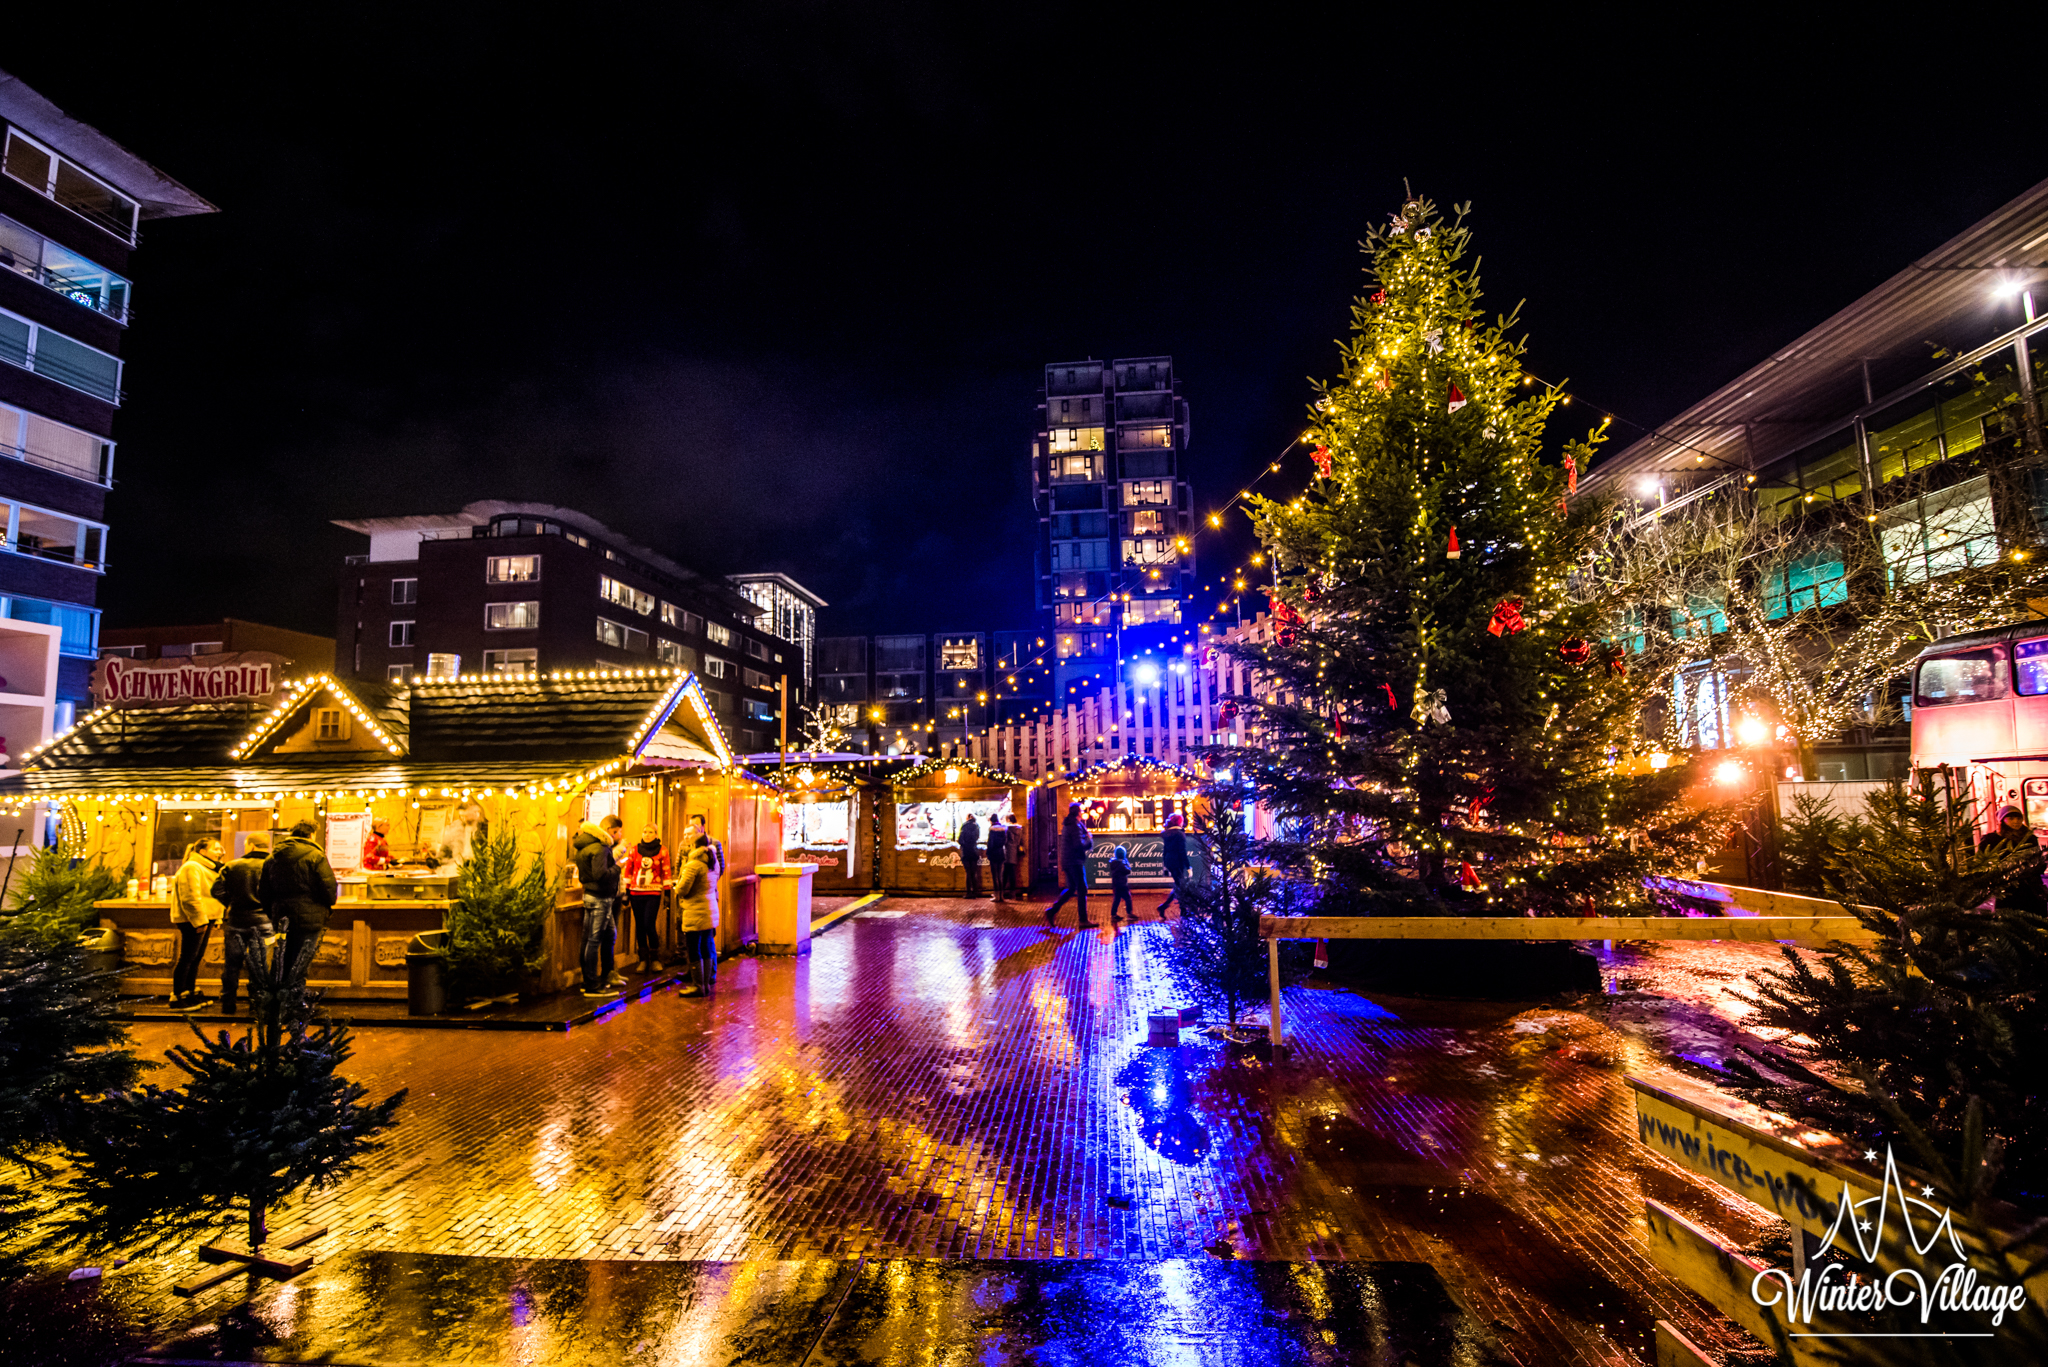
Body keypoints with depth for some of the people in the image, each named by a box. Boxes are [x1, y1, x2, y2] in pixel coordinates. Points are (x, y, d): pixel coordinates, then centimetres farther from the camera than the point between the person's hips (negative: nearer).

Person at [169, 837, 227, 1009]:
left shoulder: (208, 869, 21)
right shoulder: (191, 868, -13)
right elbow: (190, 897, -19)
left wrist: (214, 920, 18)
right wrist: (199, 921, -20)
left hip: (204, 919, 10)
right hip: (193, 921, -10)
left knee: (196, 958, 14)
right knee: (187, 958, -7)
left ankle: (190, 993, 22)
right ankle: (176, 998, -2)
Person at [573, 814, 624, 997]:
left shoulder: (586, 846, 14)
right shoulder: (599, 848, -18)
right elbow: (600, 874, -28)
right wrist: (617, 867, -13)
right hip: (599, 899, -10)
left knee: (609, 935, 18)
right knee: (594, 940, -4)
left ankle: (606, 976, 26)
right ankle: (591, 986, 1)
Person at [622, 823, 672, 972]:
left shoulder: (662, 851, 1)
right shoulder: (634, 850, 6)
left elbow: (666, 873, 1)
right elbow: (628, 871, 8)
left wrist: (667, 892, -2)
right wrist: (626, 891, 6)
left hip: (653, 893, -2)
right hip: (636, 892, 3)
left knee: (649, 925, -10)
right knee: (639, 926, 5)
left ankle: (655, 959, 6)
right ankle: (643, 959, 17)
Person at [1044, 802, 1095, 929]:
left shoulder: (1066, 825, 17)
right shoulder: (1075, 826, -15)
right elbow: (1079, 844, -22)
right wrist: (1089, 840, -7)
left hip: (1067, 861, 10)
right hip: (1075, 861, -10)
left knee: (1071, 888, 16)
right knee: (1082, 889, -3)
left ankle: (1052, 911, 10)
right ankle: (1083, 920, 1)